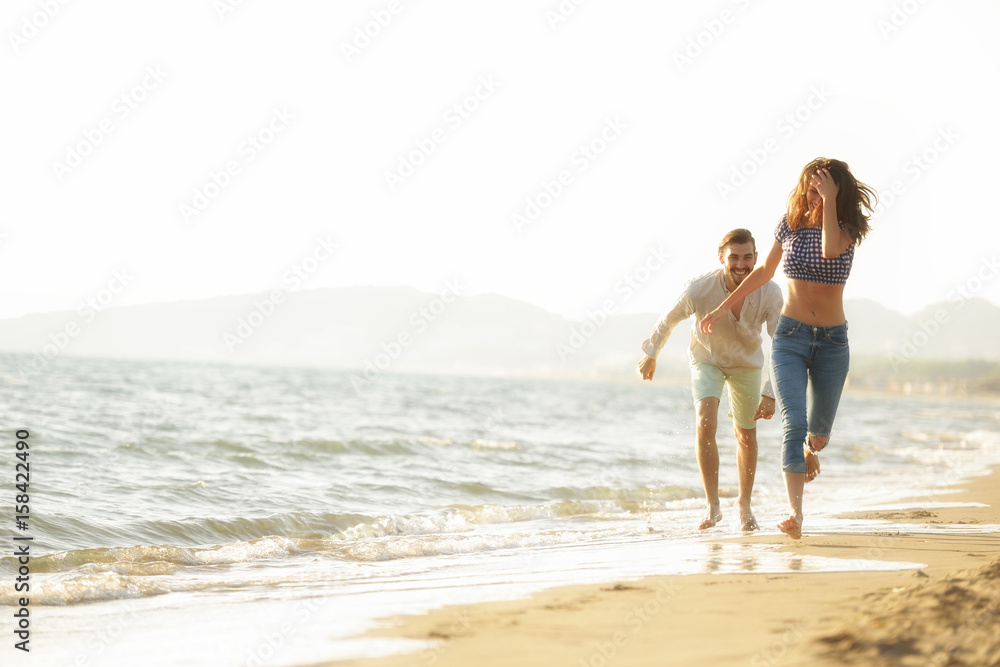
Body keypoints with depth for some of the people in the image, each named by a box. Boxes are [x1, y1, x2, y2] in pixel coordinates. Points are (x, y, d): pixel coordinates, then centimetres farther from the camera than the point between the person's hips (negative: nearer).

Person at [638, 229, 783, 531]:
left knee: (746, 436, 12)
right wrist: (651, 355, 3)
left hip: (747, 364, 2)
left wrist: (770, 393, -36)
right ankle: (713, 506, -15)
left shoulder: (770, 293, -31)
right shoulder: (698, 290, -33)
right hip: (707, 360, -2)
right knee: (706, 424, -23)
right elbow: (669, 320, -12)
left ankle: (745, 506, 33)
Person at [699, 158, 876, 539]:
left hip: (832, 341, 0)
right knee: (793, 424, -18)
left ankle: (809, 451, 50)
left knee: (819, 432, 11)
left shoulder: (848, 228, -3)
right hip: (790, 336, 0)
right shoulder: (790, 223, 2)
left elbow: (830, 250, -29)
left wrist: (830, 201, -22)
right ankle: (795, 513, -23)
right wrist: (724, 307, 19)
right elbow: (765, 271, 16)